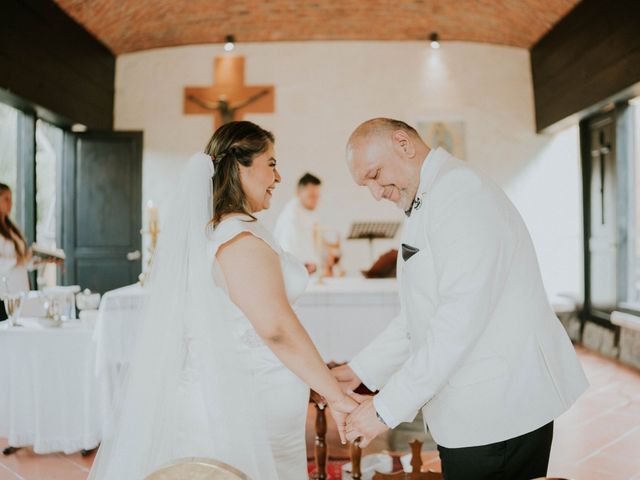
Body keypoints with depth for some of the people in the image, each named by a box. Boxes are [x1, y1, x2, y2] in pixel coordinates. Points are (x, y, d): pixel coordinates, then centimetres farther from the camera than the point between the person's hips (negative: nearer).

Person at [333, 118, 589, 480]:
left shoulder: (461, 190, -17)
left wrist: (388, 407, -21)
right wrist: (361, 370, 11)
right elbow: (418, 317, 18)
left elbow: (463, 313, -25)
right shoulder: (428, 204, 16)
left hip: (501, 408, -9)